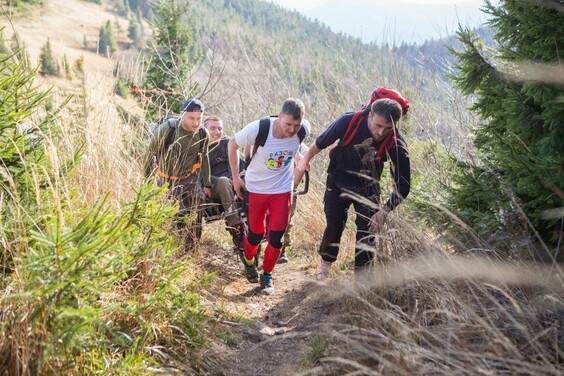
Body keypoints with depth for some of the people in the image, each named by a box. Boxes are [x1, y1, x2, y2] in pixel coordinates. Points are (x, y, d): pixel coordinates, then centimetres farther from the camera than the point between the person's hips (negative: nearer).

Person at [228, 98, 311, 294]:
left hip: (282, 189, 2)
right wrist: (236, 177, -5)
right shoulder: (257, 129, -28)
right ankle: (248, 261, 44)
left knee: (276, 238, -1)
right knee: (256, 234, 11)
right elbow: (233, 144, -9)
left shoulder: (304, 130, -20)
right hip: (256, 188, -1)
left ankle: (267, 274, 24)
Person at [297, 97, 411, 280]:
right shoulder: (349, 121, -30)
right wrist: (306, 159, 6)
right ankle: (326, 260, 37)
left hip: (367, 187, 0)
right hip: (338, 181, 0)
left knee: (367, 229, -4)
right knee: (334, 225, 9)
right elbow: (322, 141, -9)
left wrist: (384, 211, -28)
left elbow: (402, 185, -20)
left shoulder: (397, 145, -29)